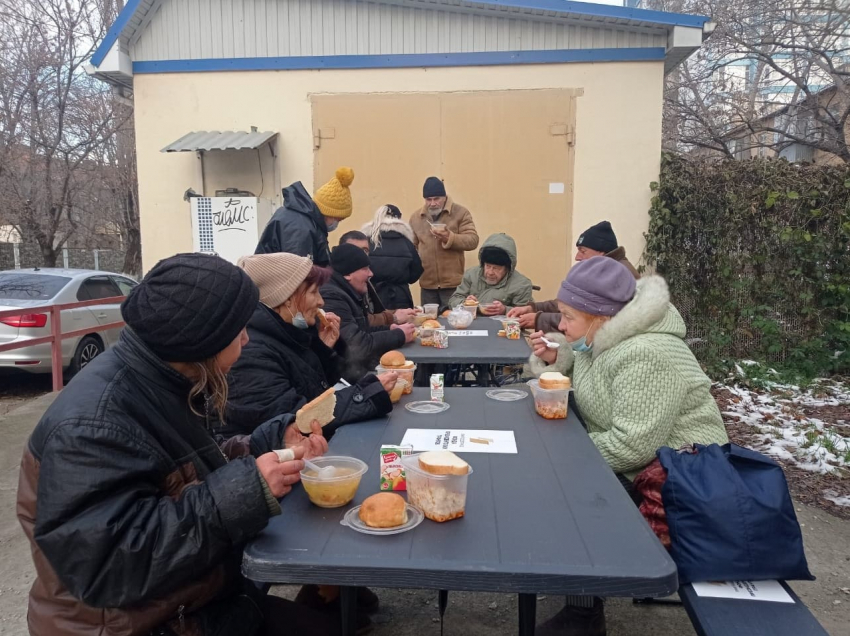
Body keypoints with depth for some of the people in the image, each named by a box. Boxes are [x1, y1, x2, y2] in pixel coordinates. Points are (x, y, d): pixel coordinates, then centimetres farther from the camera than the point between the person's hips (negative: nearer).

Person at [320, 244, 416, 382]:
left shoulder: (349, 293, 13)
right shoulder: (332, 299, -19)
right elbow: (358, 346, -22)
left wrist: (390, 329, 4)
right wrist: (399, 335, -10)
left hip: (363, 366, 10)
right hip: (349, 378, -10)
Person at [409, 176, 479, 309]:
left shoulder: (460, 212, 0)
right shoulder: (416, 217, 11)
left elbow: (472, 241, -7)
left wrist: (449, 238, -22)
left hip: (453, 283, -3)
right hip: (427, 283, 3)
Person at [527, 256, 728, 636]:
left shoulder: (645, 356, -29)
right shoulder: (604, 338, 2)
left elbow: (632, 445, -32)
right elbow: (587, 385, 16)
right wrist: (556, 359, -3)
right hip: (636, 461, 9)